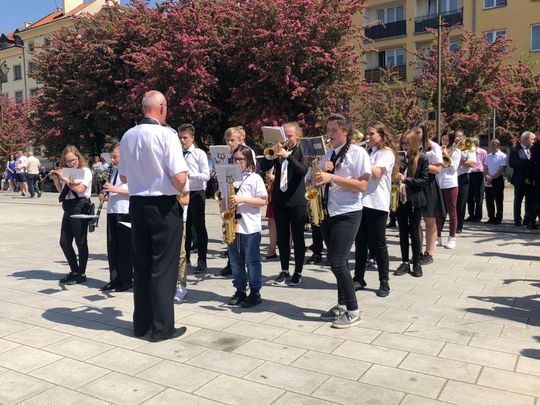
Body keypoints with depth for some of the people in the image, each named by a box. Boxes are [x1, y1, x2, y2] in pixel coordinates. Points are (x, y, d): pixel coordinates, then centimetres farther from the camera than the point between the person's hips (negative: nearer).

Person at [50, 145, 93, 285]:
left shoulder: (85, 171, -4)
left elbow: (79, 189, -17)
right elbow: (61, 191, 21)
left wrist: (65, 178, -14)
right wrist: (56, 180, 6)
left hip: (80, 207, -7)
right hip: (68, 209, 7)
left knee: (81, 242, 0)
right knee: (64, 242, 7)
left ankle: (81, 274, 10)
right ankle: (74, 271, 21)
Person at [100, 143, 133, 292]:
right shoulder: (115, 170, 16)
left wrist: (115, 189, -19)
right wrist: (106, 195, 3)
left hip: (125, 212, -7)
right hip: (112, 211, 7)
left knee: (125, 247, 1)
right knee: (112, 247, 9)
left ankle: (127, 280, 11)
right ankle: (114, 279, 18)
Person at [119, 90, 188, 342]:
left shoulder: (128, 136, 4)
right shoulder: (166, 134, -13)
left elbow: (123, 177, 12)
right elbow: (179, 176, -20)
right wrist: (181, 190, 1)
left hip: (137, 204, 6)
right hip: (164, 206, -6)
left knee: (141, 265, 13)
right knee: (163, 267, 2)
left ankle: (141, 323, 23)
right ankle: (162, 327, 9)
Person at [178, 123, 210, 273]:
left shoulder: (200, 153, -3)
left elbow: (206, 176, -10)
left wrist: (190, 174, -21)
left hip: (197, 193, -4)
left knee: (199, 227, 1)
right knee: (184, 226, 11)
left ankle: (202, 260, 8)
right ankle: (185, 257, 24)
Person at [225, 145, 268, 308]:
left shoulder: (255, 178, -3)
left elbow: (263, 201, -8)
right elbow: (223, 200, 18)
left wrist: (242, 199, -16)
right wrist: (224, 207, -2)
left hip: (250, 228, -5)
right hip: (232, 227, 5)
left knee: (252, 261, 2)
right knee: (236, 261, 11)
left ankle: (255, 292, 12)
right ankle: (240, 290, 23)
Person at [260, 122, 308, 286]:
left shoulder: (300, 151, -1)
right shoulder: (278, 150, 8)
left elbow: (303, 170, -18)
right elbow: (264, 167, -2)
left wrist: (287, 156, -28)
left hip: (296, 201, -4)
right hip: (279, 200, 4)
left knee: (298, 238, 3)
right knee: (282, 237, 10)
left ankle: (298, 272, 12)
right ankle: (284, 271, 21)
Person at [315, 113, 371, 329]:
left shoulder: (358, 152, -7)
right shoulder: (328, 154, 14)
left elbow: (362, 185, -15)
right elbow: (320, 180, 15)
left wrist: (332, 177, -21)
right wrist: (321, 175, -8)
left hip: (348, 214, -7)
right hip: (328, 213, 7)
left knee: (337, 262, -10)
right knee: (335, 262, 11)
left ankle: (353, 311, 4)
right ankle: (342, 305, 24)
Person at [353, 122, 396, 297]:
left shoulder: (386, 153, -5)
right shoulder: (367, 152, 18)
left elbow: (376, 173, -20)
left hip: (377, 204, -7)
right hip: (361, 202, 7)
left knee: (378, 244, -1)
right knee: (360, 242, 10)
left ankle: (384, 282, 10)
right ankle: (358, 278, 19)